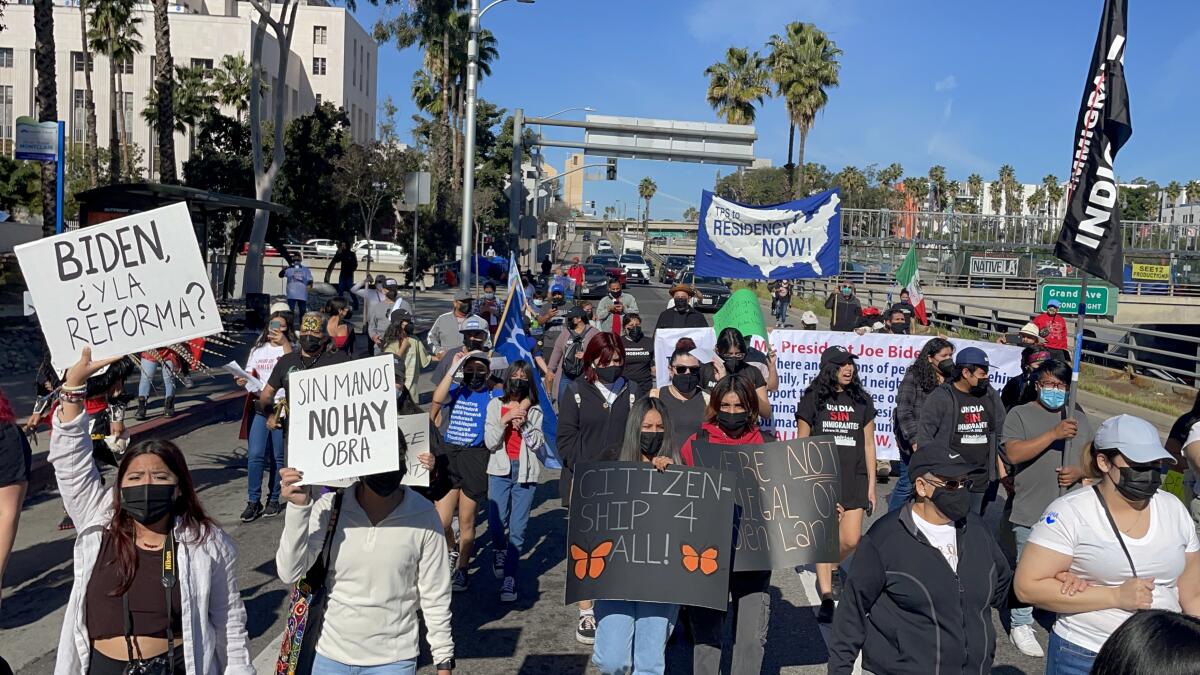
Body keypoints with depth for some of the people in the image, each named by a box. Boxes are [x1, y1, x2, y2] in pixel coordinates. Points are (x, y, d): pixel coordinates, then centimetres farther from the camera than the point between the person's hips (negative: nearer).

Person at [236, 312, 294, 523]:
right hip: (258, 406, 3)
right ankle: (253, 501, 3)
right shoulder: (258, 349, 16)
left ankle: (274, 499, 16)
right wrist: (243, 381, -4)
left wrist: (284, 344, -20)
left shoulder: (292, 349, 3)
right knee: (255, 455, -5)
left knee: (277, 457, 3)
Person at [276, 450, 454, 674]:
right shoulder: (330, 508, -13)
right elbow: (289, 573, -18)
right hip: (330, 656, 2)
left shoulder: (423, 515, -16)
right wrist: (298, 507, -29)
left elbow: (435, 596, -7)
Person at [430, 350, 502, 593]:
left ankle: (461, 569, 26)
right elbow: (437, 399, -14)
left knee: (466, 522, 8)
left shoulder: (495, 396, 7)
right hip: (448, 457, 1)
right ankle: (453, 552, 29)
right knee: (441, 521, -2)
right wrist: (453, 367, -13)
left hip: (476, 459, -1)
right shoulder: (455, 391, 8)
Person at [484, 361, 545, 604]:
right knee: (496, 522, -10)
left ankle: (509, 579, 8)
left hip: (525, 471, 0)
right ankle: (499, 551, 23)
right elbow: (490, 442, -3)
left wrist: (523, 421, -14)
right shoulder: (496, 405, 4)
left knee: (518, 528, -2)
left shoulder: (534, 409, 4)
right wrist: (505, 420, -15)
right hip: (501, 469, 0)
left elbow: (537, 444, -4)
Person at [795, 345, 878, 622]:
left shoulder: (862, 400, 9)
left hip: (853, 479, 3)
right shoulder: (812, 399, 1)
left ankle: (829, 568, 32)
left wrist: (871, 485, 8)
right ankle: (827, 598, 7)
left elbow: (868, 444, 11)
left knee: (851, 540, 0)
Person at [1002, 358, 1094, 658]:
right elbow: (1014, 453, -17)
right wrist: (1054, 434, -24)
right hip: (1031, 512, -4)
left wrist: (1079, 471, -7)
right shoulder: (1020, 414, -4)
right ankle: (1021, 625, 19)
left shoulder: (1078, 417, 12)